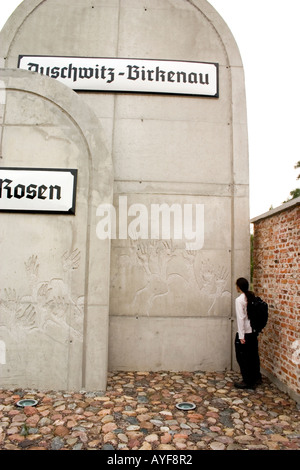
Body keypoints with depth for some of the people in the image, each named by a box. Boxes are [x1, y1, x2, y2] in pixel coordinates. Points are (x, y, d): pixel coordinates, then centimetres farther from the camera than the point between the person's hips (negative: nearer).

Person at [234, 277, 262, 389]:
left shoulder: (239, 300, -17)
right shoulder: (252, 297, 3)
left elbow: (241, 318, -19)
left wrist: (241, 336, -16)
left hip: (245, 333, -7)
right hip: (253, 332, 7)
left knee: (242, 358, 6)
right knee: (253, 355, 20)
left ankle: (247, 382, 15)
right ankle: (256, 378, 33)